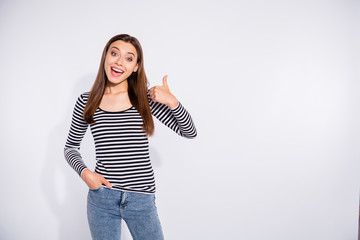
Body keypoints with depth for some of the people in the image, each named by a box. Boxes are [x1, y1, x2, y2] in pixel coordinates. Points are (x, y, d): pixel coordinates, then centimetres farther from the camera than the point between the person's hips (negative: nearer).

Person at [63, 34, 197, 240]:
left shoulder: (146, 98, -3)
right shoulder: (86, 102, -1)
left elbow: (190, 132, -1)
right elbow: (71, 147, 11)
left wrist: (173, 102, -17)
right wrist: (84, 172, -6)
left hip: (142, 200, 0)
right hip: (102, 198, 1)